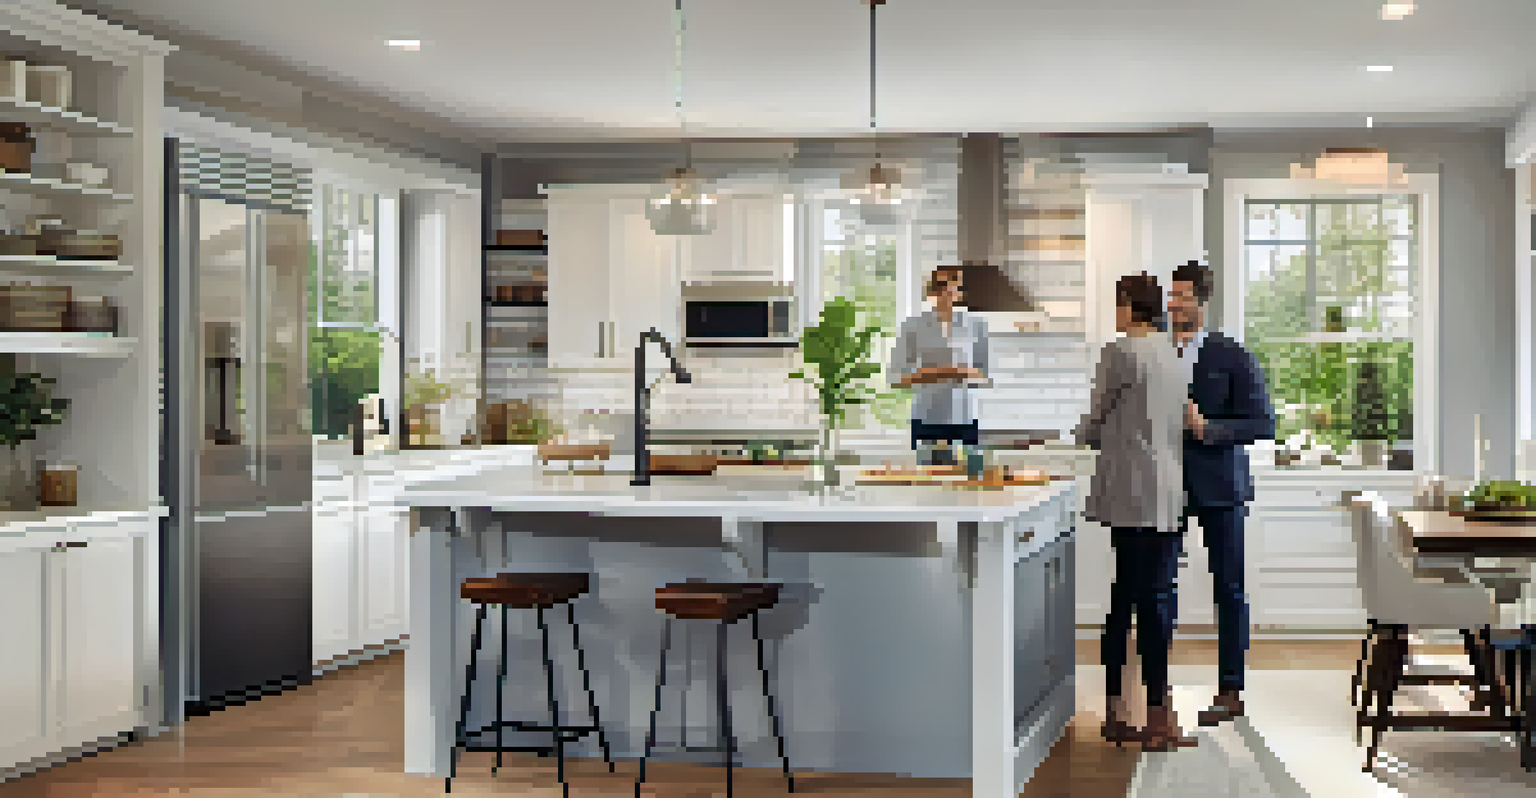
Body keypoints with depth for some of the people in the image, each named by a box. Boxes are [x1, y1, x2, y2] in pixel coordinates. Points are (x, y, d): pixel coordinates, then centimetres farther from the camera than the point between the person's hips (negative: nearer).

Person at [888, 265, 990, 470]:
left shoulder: (975, 325, 3)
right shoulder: (913, 326, -1)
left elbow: (986, 375, 9)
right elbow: (897, 377, -2)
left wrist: (968, 372, -13)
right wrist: (936, 371, -16)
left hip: (964, 418, 1)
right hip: (927, 418, -1)